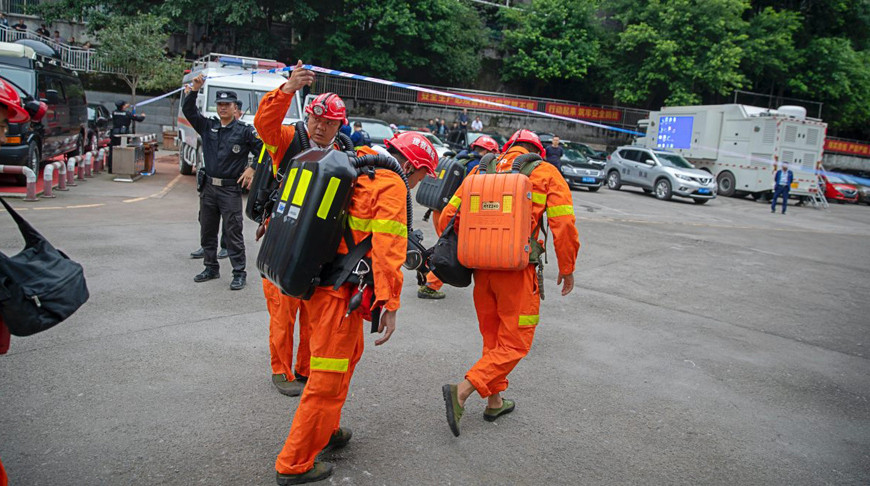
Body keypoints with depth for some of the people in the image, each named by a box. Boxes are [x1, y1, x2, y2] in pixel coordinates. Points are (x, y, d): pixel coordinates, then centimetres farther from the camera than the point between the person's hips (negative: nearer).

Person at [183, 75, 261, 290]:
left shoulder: (245, 131, -4)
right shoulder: (208, 126, 9)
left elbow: (264, 151, -2)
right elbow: (188, 110, 8)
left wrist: (253, 170, -10)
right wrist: (195, 89, -4)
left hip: (231, 190, -5)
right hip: (208, 187, 6)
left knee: (233, 233, -3)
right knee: (207, 231, 13)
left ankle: (239, 273, 4)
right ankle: (211, 268, 27)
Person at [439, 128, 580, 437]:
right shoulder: (547, 174, 2)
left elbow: (448, 215, 8)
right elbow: (563, 225, -6)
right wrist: (567, 268, 5)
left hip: (482, 266, 5)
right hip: (517, 271, -5)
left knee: (492, 337, 19)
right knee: (514, 343, 5)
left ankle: (494, 402, 29)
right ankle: (462, 391, -9)